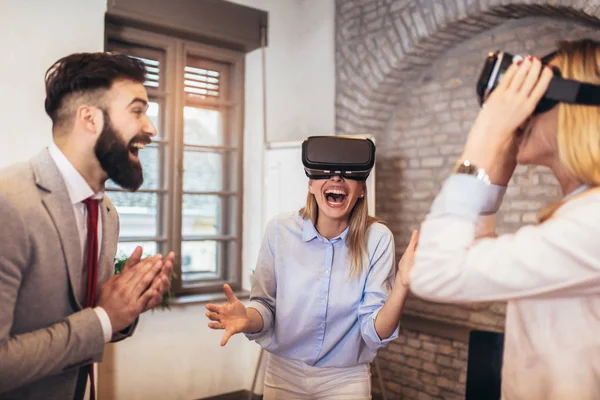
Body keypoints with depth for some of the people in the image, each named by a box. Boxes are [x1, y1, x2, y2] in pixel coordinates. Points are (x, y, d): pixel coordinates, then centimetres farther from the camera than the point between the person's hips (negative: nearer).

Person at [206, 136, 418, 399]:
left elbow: (376, 333, -18)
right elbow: (265, 308, -7)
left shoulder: (377, 238, -16)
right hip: (284, 376, 2)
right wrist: (247, 319, -28)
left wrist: (402, 284, -34)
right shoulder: (280, 229, -14)